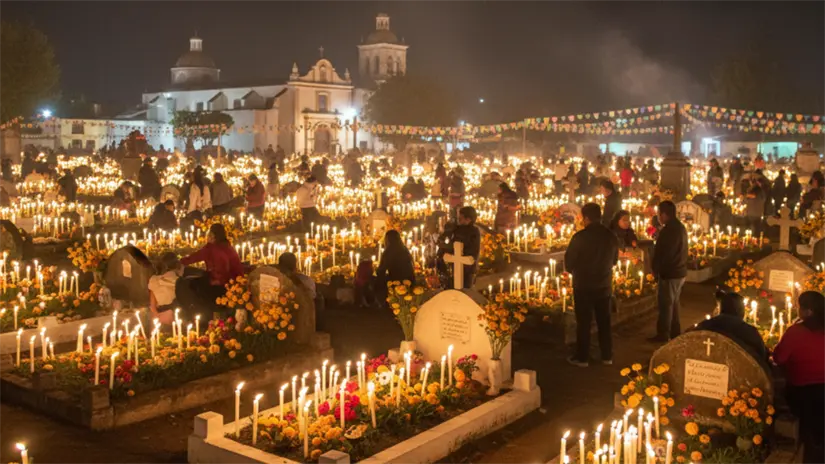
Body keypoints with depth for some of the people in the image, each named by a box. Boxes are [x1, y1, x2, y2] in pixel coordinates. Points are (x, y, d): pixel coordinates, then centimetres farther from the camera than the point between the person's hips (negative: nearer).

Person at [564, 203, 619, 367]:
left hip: (583, 286, -4)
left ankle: (582, 357, 12)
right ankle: (607, 356, 21)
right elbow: (614, 260, 11)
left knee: (583, 323, 6)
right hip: (604, 285, 4)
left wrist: (575, 270, 12)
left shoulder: (580, 237, -19)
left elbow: (569, 262, -10)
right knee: (604, 322, 14)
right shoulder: (611, 236, -3)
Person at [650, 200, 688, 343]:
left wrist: (655, 269, -9)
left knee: (666, 304, 0)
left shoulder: (669, 230, -22)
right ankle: (675, 332, 26)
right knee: (674, 303, 18)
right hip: (679, 271, 10)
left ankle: (663, 335, 7)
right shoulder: (680, 227, 10)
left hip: (670, 272, -10)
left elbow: (663, 253, -22)